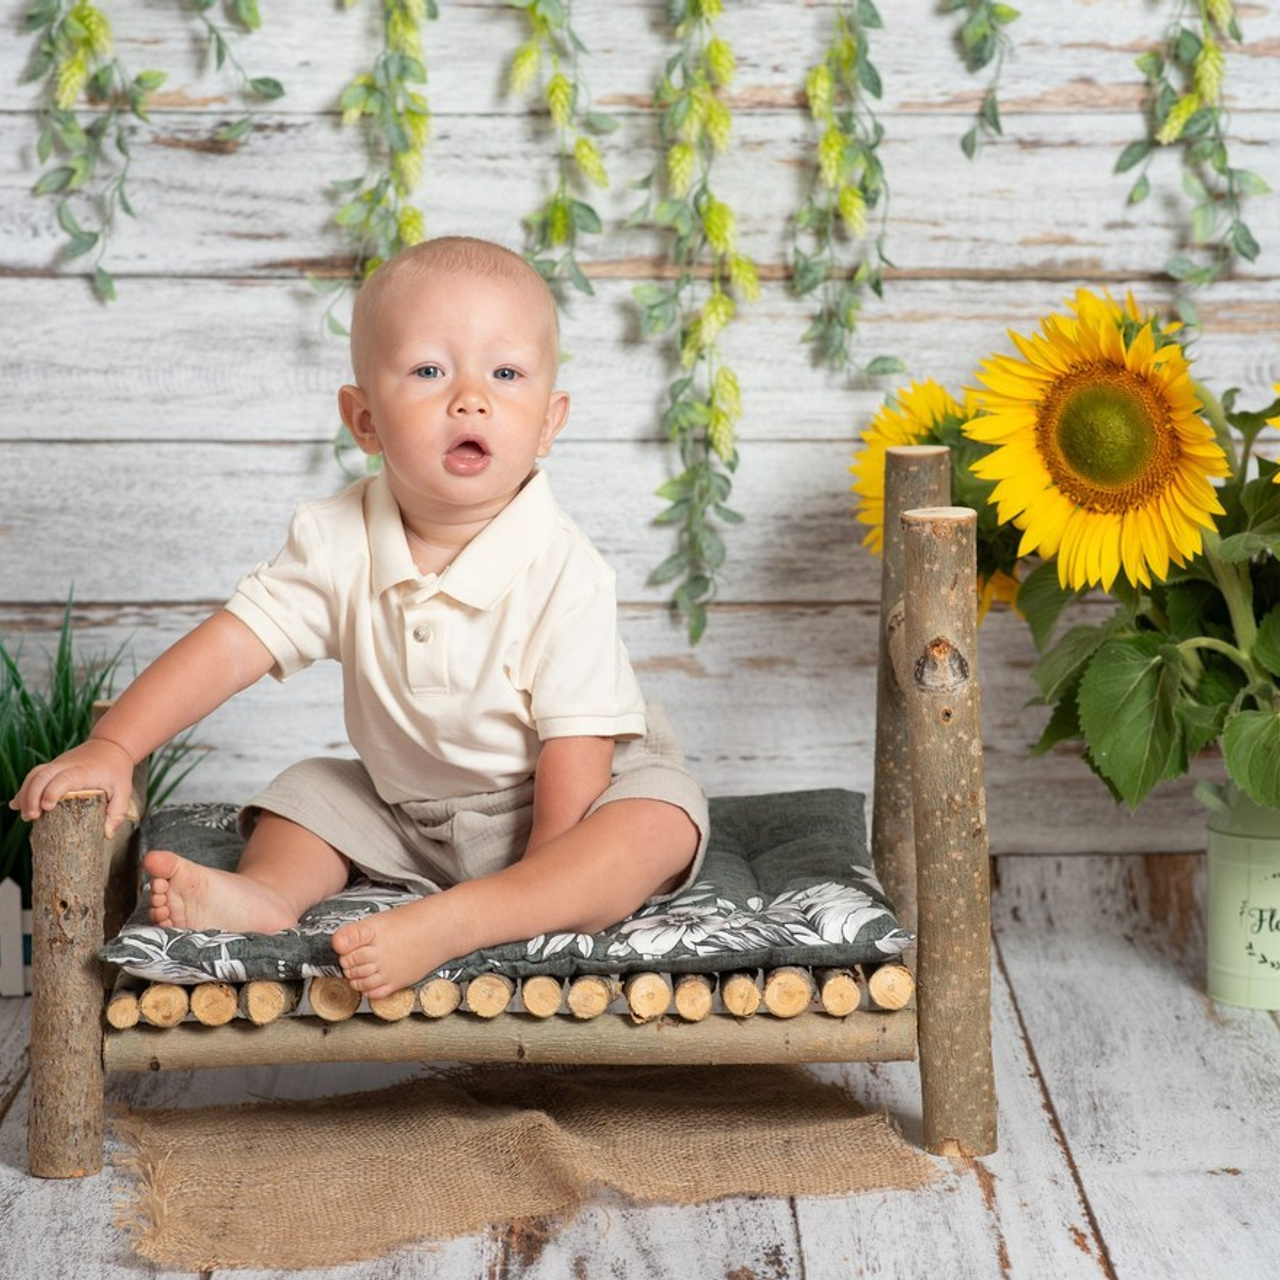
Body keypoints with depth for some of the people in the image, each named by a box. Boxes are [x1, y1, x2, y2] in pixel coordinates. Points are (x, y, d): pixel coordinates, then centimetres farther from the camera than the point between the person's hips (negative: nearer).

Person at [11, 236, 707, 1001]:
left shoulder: (562, 573, -26)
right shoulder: (339, 542, -14)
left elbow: (575, 748, -26)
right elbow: (233, 643, -13)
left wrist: (541, 885, -31)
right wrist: (112, 748, -23)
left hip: (550, 807, -5)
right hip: (409, 810, 5)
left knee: (662, 817, -31)